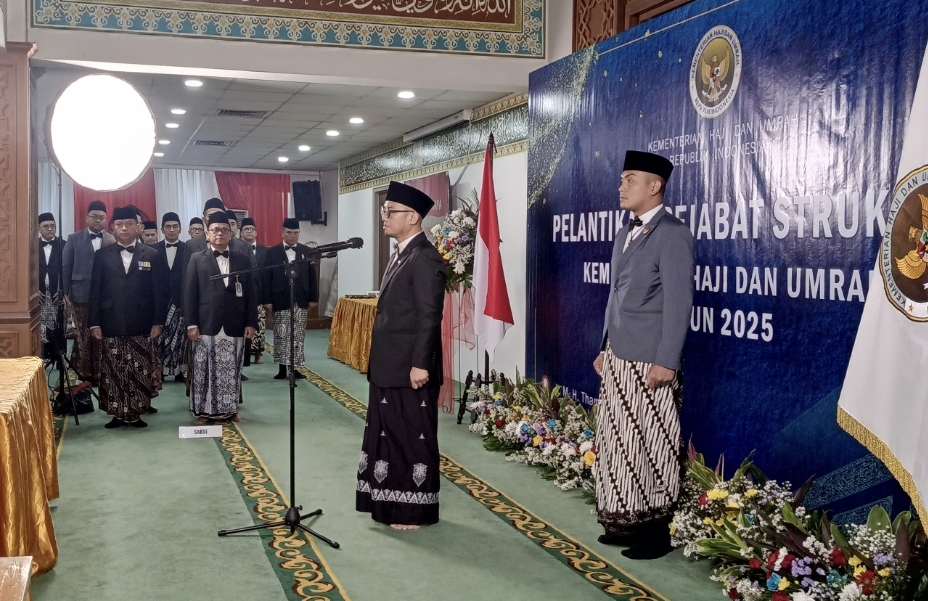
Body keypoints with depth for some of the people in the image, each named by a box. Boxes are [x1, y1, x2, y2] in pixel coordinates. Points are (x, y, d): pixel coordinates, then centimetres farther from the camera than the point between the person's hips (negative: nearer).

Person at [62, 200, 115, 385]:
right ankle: (83, 375, 12)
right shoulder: (74, 239, 7)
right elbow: (65, 267, 4)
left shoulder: (113, 240, 8)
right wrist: (64, 293, -3)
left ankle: (99, 374, 13)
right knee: (82, 338, 3)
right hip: (81, 296, 0)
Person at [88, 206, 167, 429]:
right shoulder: (102, 255, 7)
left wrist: (158, 322, -4)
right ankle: (116, 414, 12)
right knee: (113, 373, 3)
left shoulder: (151, 255, 5)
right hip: (111, 325, 1)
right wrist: (95, 323, -2)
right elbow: (95, 291, 5)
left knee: (140, 372, 2)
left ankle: (137, 413, 11)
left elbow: (158, 291, 3)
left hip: (141, 326, -1)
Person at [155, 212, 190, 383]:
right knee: (160, 338, 1)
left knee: (180, 338, 2)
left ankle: (179, 371, 9)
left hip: (181, 300, -1)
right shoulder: (154, 250, 6)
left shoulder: (187, 249, 2)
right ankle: (159, 371, 9)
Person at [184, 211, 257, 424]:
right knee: (204, 372, 1)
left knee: (231, 372, 5)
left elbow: (251, 294, 9)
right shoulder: (197, 259, 7)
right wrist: (191, 324, -7)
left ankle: (231, 410, 15)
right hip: (206, 327, -1)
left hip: (234, 328, 1)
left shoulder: (243, 260, 11)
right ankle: (203, 411, 10)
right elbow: (189, 293, 1)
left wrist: (251, 323, 1)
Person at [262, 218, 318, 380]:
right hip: (280, 301, -1)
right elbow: (266, 278, -1)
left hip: (300, 301, 1)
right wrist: (267, 300, -7)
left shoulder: (306, 251, 7)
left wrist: (313, 298, 2)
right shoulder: (272, 252, 2)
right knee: (281, 336, 2)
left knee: (298, 336, 3)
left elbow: (312, 276, 7)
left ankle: (295, 368, 8)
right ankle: (282, 369, 8)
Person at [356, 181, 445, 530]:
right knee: (388, 435, 15)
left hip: (410, 369, -10)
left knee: (414, 439, 2)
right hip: (388, 368, 10)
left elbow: (429, 317, -20)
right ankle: (391, 504, 27)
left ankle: (416, 511, 13)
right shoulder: (400, 255, 14)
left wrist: (420, 364, -23)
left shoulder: (425, 258, -16)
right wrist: (379, 362, 17)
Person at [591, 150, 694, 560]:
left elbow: (678, 302, -16)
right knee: (619, 446, 12)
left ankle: (656, 529, 10)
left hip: (650, 362, -8)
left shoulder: (672, 234, -11)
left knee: (650, 447, -1)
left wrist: (667, 361, -19)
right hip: (618, 358, 8)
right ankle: (627, 521, 22)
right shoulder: (625, 234, 16)